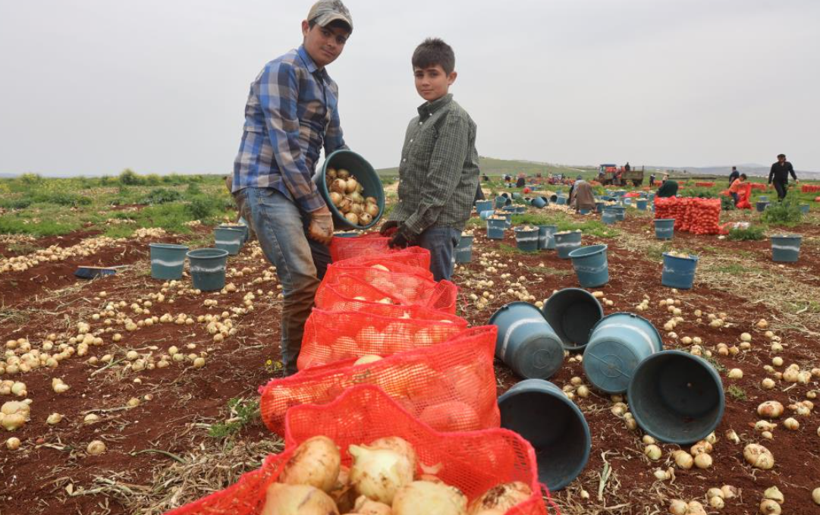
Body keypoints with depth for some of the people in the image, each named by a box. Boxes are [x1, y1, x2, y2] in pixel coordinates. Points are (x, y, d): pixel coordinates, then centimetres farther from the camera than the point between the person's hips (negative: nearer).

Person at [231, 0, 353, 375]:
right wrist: (317, 209, -17)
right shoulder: (283, 70, -11)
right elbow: (285, 147, -18)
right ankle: (295, 372, 0)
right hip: (266, 185, -9)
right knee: (302, 280, -17)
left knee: (328, 271, 10)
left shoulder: (328, 86, 16)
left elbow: (335, 147, 22)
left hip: (300, 185, 9)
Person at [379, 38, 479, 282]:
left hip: (439, 224, -8)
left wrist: (410, 226, -16)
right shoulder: (417, 121, 18)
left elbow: (442, 182, -16)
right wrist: (397, 219, 10)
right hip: (413, 223, 8)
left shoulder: (454, 118, -9)